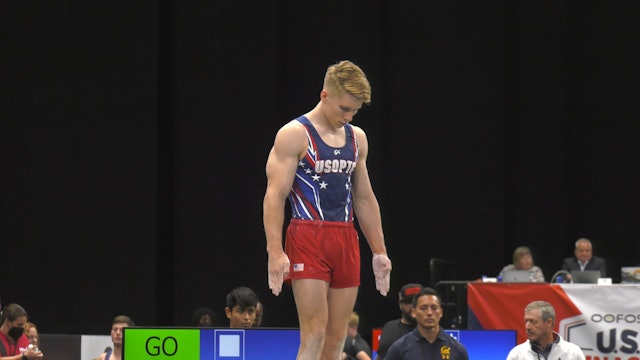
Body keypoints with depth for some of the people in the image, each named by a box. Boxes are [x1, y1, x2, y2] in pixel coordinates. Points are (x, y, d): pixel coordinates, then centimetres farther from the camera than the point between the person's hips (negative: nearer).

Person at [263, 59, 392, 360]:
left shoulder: (357, 138, 14)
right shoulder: (294, 135, -5)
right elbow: (275, 196, -10)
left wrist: (379, 251, 17)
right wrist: (275, 252, -20)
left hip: (346, 240, 6)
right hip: (308, 239, -6)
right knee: (314, 335, -13)